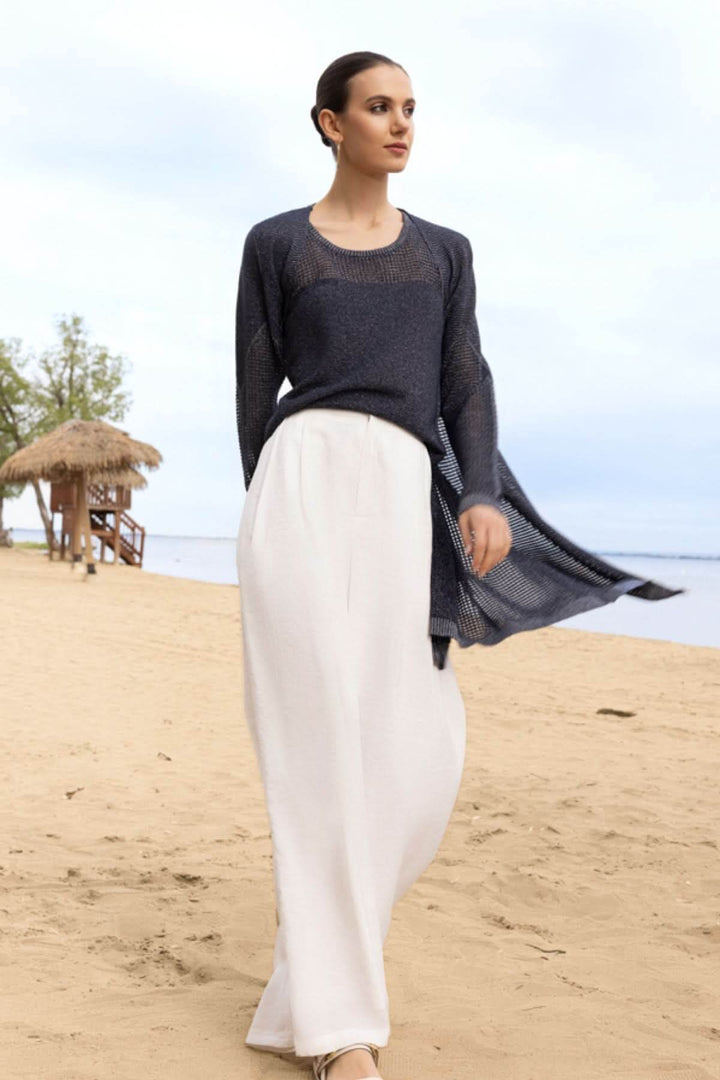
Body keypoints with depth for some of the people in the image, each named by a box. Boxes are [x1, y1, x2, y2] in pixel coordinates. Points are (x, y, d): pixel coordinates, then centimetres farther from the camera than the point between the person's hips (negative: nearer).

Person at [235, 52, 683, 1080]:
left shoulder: (445, 250, 22)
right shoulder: (275, 244, 12)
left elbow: (467, 385, 11)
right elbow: (254, 391, 13)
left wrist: (484, 498, -5)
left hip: (404, 496, 4)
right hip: (304, 481, -3)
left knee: (416, 757, -3)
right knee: (328, 743, -11)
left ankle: (322, 937, 20)